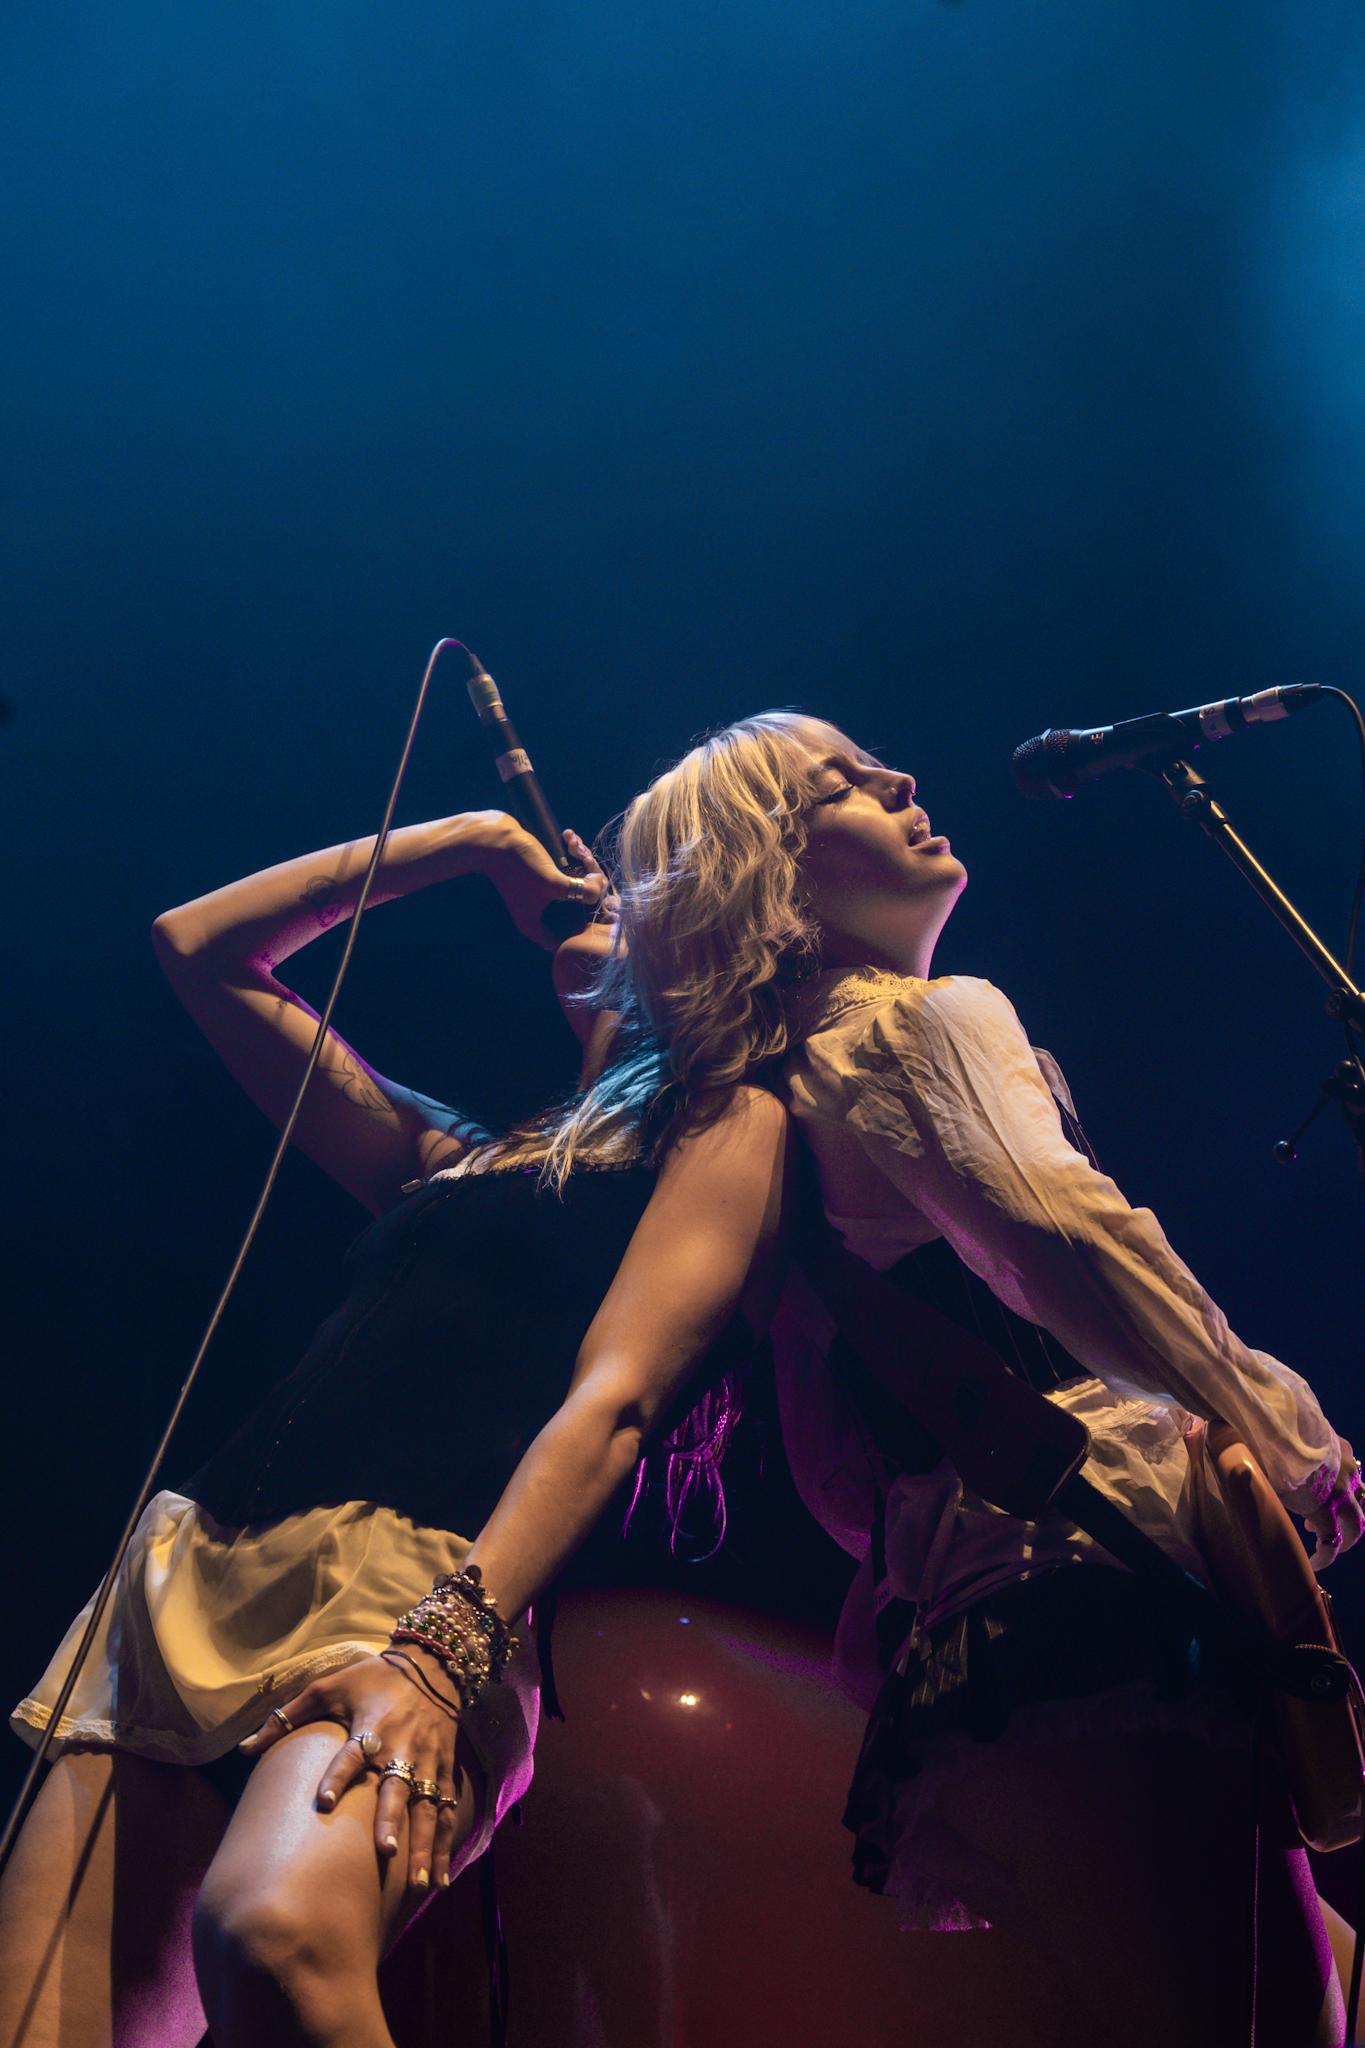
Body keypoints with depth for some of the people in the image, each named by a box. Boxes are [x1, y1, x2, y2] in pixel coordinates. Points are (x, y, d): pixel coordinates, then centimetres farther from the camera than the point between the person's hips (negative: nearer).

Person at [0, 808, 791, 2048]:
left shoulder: (731, 1124, 11)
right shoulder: (454, 1157, 29)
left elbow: (614, 1400, -5)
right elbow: (200, 950, 36)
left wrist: (446, 1647, -20)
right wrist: (480, 843, 35)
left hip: (422, 1576, -6)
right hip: (190, 1569, 6)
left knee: (278, 1930, -37)